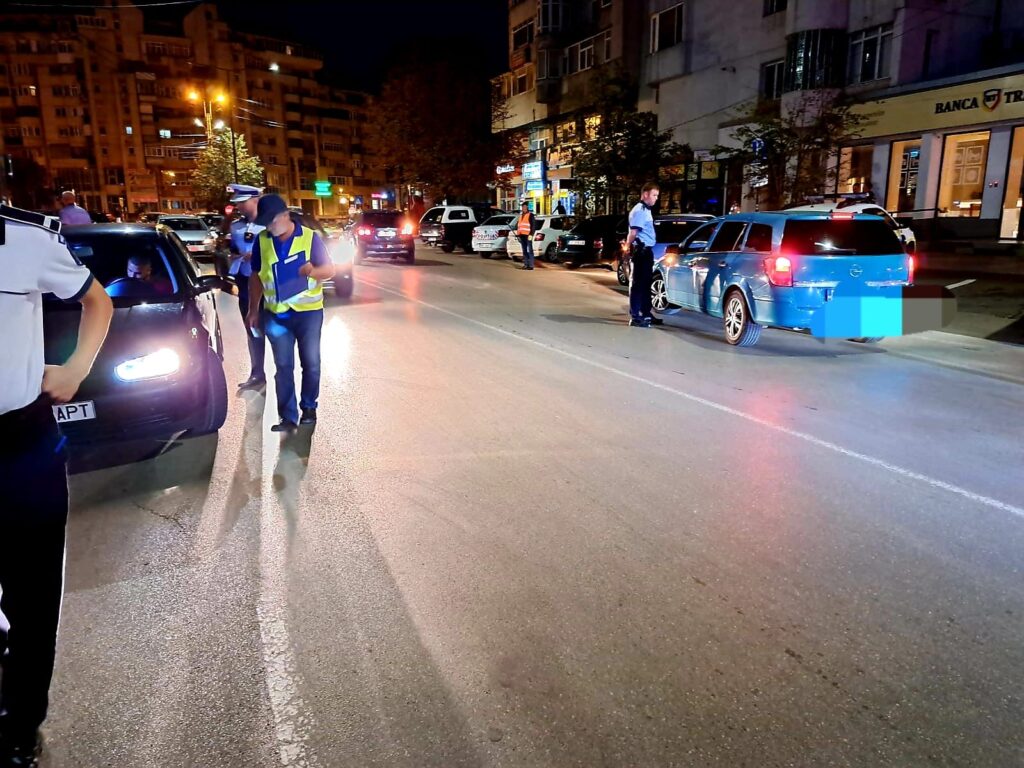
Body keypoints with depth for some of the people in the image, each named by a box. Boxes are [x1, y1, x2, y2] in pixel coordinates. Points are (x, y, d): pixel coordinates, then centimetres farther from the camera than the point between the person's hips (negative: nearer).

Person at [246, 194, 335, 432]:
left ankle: (309, 407, 26)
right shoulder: (261, 241, 1)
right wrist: (253, 309, 8)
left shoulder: (309, 237, -8)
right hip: (276, 314, 2)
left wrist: (313, 271, -29)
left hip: (308, 311, -2)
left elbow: (330, 270, -7)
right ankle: (288, 417, 10)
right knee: (283, 367, 4)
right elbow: (256, 277, 9)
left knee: (311, 364, 7)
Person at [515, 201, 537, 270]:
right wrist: (518, 233, 19)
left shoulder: (531, 215, -2)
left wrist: (531, 234, -16)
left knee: (529, 250, -8)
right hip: (522, 235, 8)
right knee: (524, 250, 10)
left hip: (527, 235, -8)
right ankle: (526, 264, 14)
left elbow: (533, 225, -8)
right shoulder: (521, 215, 21)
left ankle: (531, 265, -9)